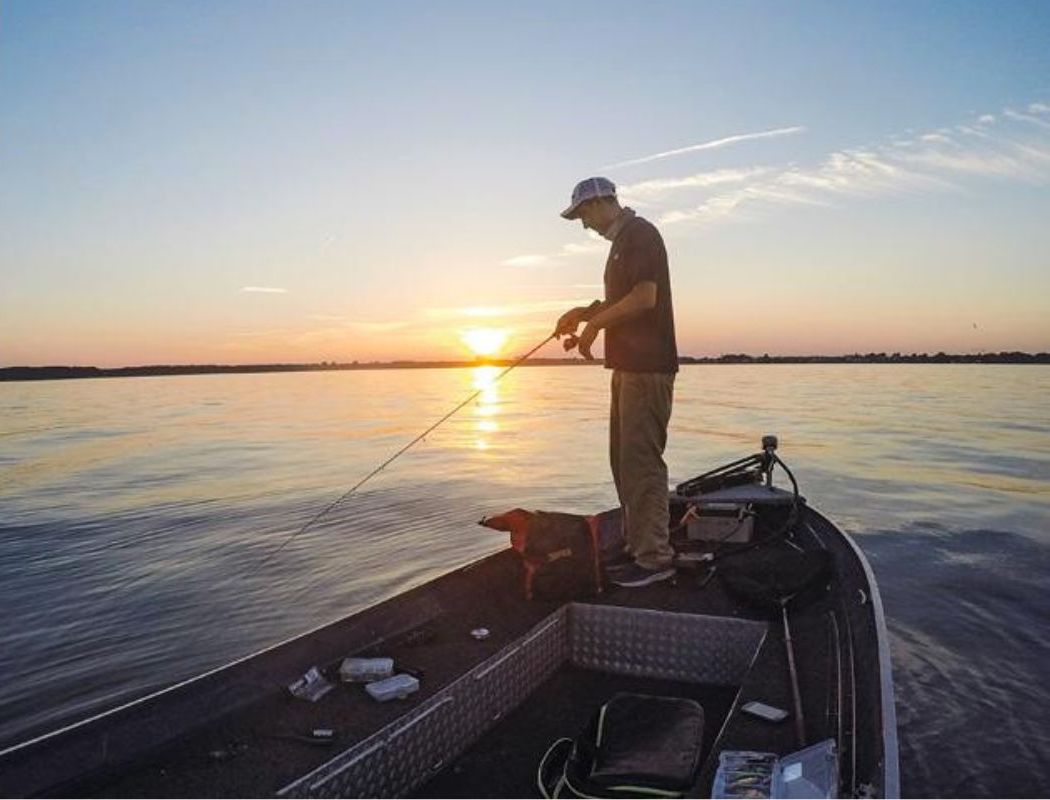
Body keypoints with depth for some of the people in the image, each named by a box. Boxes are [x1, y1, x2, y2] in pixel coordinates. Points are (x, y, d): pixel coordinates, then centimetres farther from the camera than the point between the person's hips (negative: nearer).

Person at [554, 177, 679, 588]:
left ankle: (654, 557, -2)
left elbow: (645, 296, -19)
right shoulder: (622, 240, 21)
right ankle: (638, 546, 20)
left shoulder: (640, 234, -9)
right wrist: (584, 312, 15)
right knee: (624, 460, 12)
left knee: (640, 460, -9)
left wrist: (594, 322, -10)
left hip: (647, 367, -10)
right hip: (629, 365, 10)